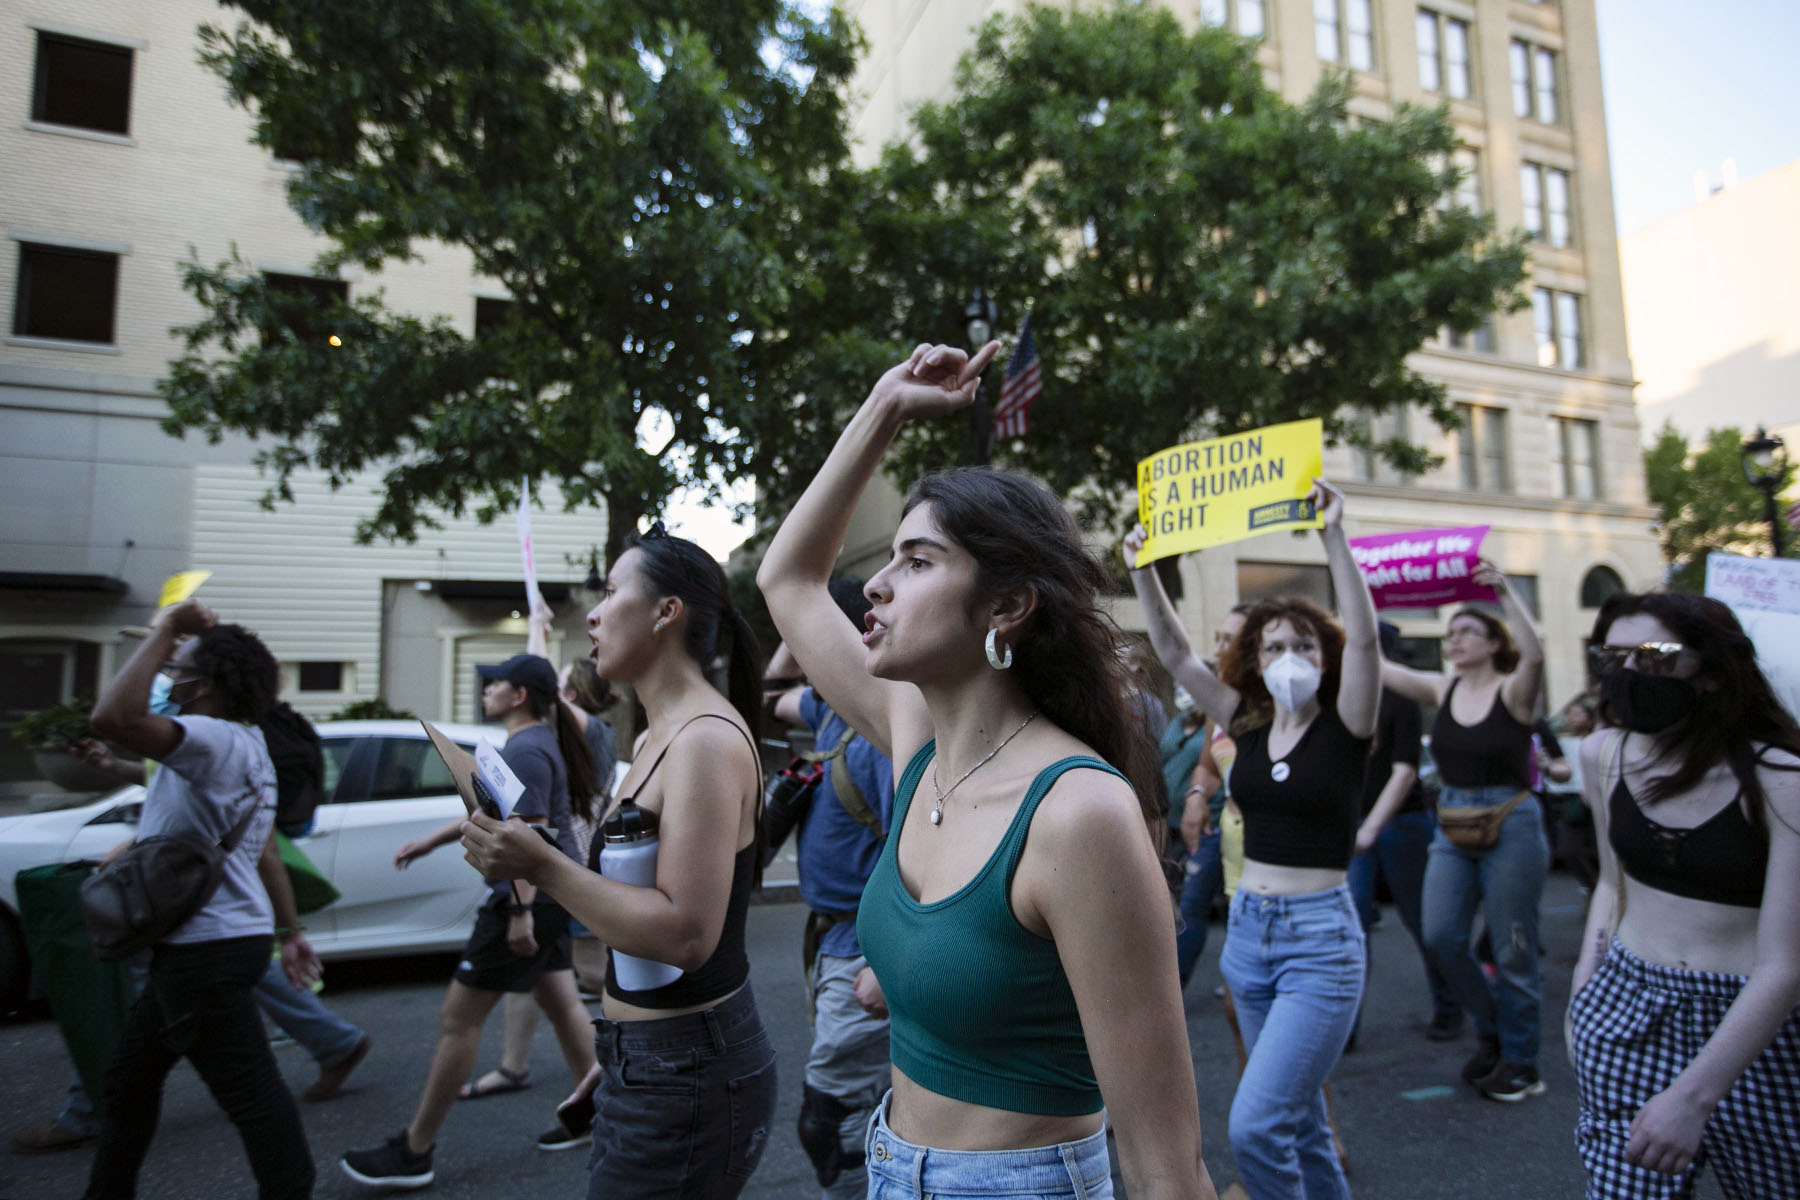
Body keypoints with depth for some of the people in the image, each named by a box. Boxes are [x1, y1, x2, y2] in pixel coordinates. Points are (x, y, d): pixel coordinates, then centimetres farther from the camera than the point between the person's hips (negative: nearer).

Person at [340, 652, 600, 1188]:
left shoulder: (525, 751, -18)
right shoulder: (536, 743, 15)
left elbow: (528, 836, -25)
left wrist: (520, 912, -27)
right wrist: (430, 841, 27)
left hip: (528, 898, -10)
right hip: (551, 896, 10)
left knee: (458, 1018, 0)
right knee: (560, 1002, 17)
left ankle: (413, 1153, 11)